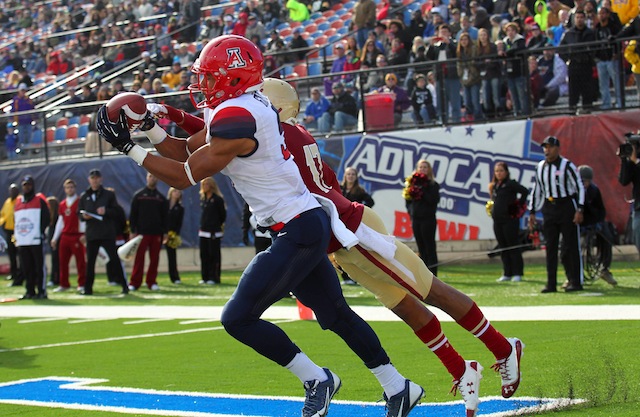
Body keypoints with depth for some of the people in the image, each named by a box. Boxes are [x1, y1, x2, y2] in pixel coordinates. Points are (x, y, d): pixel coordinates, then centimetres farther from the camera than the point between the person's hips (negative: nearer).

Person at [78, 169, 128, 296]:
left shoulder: (109, 195, 6)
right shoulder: (84, 196, 13)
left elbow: (116, 211, 2)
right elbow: (79, 214, 13)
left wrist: (106, 211, -17)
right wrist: (84, 216, -10)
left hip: (107, 233, -3)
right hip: (91, 233, 3)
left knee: (114, 259, -6)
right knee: (90, 261, 4)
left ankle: (124, 285, -2)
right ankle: (88, 288, 10)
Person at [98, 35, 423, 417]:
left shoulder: (236, 118, -19)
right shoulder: (241, 109, 11)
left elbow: (186, 176, -14)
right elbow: (186, 151, 17)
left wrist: (128, 147, -9)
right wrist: (148, 124, 3)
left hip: (297, 232, -10)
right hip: (310, 224, 10)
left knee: (238, 318, -8)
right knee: (336, 314, 19)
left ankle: (317, 380, 3)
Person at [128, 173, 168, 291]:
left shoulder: (161, 198, 11)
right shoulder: (138, 195, 5)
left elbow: (165, 216, 11)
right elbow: (132, 214, 3)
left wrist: (165, 232, 3)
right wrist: (133, 231, -4)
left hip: (157, 233, 2)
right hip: (141, 232, -2)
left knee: (154, 259, 3)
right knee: (139, 258, -5)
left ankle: (151, 282, 10)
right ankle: (134, 283, -3)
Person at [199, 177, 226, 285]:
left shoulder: (218, 199, -8)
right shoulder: (202, 199, 12)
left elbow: (223, 215, -3)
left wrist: (217, 225, 6)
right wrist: (203, 226, 13)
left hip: (214, 232, -7)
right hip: (203, 231, 7)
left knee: (214, 255, -3)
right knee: (204, 255, 7)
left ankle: (214, 277, -1)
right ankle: (205, 277, 12)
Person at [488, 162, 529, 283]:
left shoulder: (511, 184, -8)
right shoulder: (494, 186, 13)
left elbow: (525, 191, -15)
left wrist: (518, 205, -13)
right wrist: (491, 189, 7)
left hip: (509, 220, -8)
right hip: (497, 220, 8)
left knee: (512, 247, -4)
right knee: (503, 248, 9)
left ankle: (517, 273, 0)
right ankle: (507, 274, 14)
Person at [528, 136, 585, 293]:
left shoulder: (567, 165, -7)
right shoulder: (540, 167, 11)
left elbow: (580, 187, -7)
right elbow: (536, 190, 18)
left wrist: (579, 210, -14)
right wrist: (532, 212, 15)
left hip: (567, 206, -5)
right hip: (549, 208, 5)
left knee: (571, 246, -4)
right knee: (550, 247, 5)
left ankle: (575, 282, 1)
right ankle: (551, 283, 8)